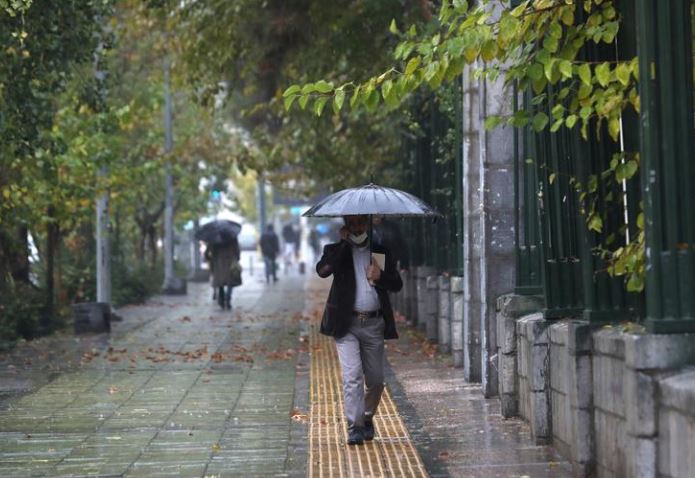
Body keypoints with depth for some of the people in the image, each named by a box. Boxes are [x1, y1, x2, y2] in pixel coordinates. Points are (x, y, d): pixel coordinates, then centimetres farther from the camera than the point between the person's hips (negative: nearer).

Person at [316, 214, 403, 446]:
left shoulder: (381, 251, 13)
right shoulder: (336, 251, 5)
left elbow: (397, 285, 12)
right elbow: (322, 270, -16)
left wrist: (380, 277, -8)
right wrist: (343, 243, -12)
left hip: (374, 324, 3)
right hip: (346, 324, -3)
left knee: (376, 379, 8)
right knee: (352, 375, -13)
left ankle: (367, 418, 29)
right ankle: (355, 426, -9)